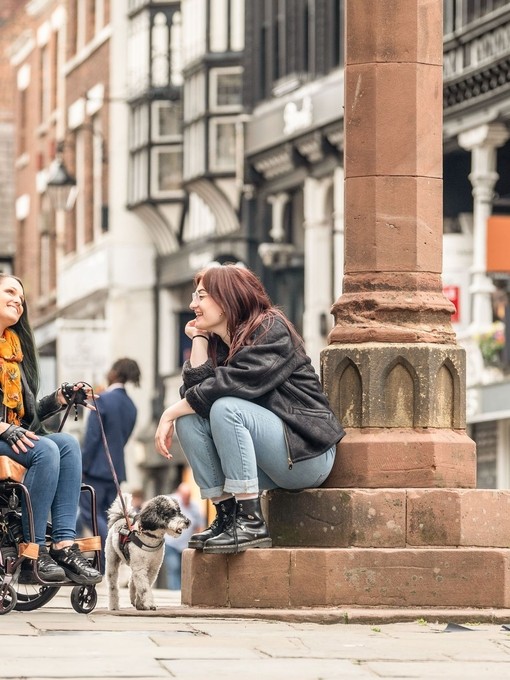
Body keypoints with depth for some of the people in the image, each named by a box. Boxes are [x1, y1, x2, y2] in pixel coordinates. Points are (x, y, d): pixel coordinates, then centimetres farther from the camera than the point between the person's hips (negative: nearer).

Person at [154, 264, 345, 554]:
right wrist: (199, 339, 0)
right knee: (187, 419, -9)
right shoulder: (217, 343, 14)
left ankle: (251, 523, -30)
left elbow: (235, 384, -23)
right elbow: (194, 392, -2)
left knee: (225, 408, -29)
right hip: (269, 466, 7)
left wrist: (171, 412, -18)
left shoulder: (271, 329, -9)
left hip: (307, 454, -7)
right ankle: (226, 515, -13)